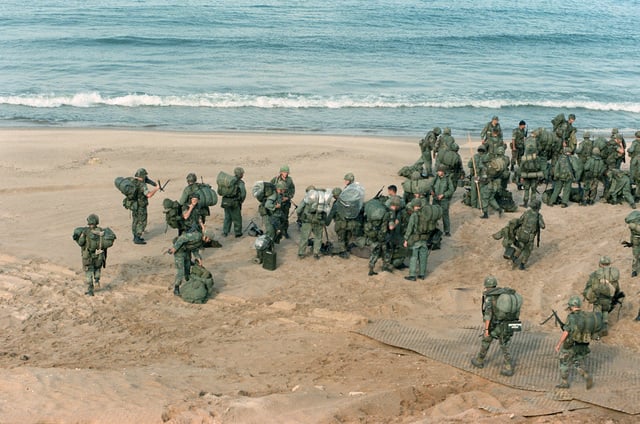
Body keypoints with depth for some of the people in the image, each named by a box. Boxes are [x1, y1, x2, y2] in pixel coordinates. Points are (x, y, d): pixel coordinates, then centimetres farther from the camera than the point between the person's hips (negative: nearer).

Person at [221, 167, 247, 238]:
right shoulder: (240, 182, -13)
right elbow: (243, 193, -17)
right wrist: (241, 201, 0)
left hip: (225, 202, 6)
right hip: (235, 203, -6)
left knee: (227, 217, 20)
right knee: (237, 218, 9)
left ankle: (225, 232, 23)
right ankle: (237, 233, 17)